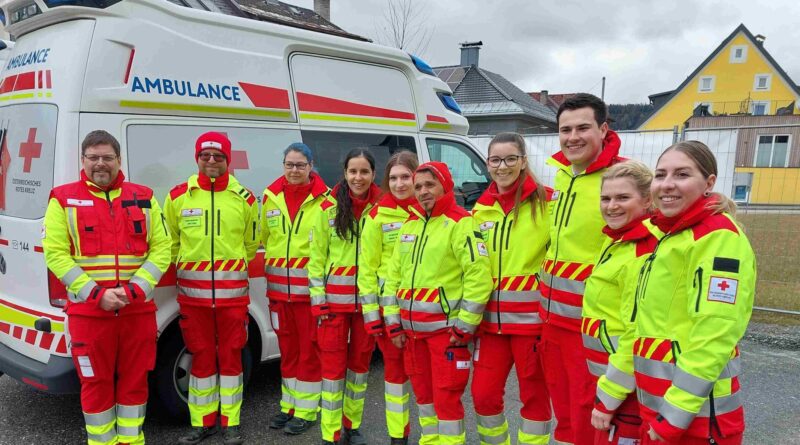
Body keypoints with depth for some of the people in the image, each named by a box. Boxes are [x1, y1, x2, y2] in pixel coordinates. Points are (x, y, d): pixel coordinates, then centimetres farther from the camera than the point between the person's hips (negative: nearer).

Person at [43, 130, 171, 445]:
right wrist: (96, 294, -16)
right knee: (96, 383, 9)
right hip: (88, 311, -2)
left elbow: (161, 249, 2)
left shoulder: (143, 198, 6)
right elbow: (55, 254, -6)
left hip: (138, 309, 2)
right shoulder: (64, 199, 1)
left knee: (135, 380, 12)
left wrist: (134, 290, -12)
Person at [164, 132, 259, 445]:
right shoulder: (178, 197, 0)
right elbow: (170, 243, 10)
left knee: (230, 356, 7)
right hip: (193, 291, 0)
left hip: (232, 290, 0)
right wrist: (188, 266, 10)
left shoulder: (244, 198, 1)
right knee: (201, 357, 9)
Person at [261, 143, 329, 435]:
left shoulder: (324, 199, -7)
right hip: (278, 285, 4)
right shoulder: (271, 197, 7)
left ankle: (306, 410, 18)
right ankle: (289, 404, 30)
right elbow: (264, 237, 15)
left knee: (309, 349, 5)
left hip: (310, 287, -4)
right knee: (287, 348, 16)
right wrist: (267, 270, 9)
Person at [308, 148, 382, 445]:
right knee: (333, 363, 2)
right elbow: (317, 255, 0)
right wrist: (318, 298, -5)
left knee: (360, 360, 13)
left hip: (368, 296, 1)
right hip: (334, 296, -1)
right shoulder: (329, 208, -2)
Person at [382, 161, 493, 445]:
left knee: (446, 396, -1)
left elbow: (479, 276, -17)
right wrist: (394, 323, 10)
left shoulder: (461, 223, -10)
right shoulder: (410, 224, 12)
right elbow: (394, 275, 14)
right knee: (423, 391, 18)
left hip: (446, 326, -7)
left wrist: (464, 326, -17)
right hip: (412, 327, 7)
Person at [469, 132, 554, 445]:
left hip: (533, 317, -4)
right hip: (492, 318, 5)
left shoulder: (546, 200, -5)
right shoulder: (481, 208, 10)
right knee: (483, 394, 10)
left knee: (534, 395, 8)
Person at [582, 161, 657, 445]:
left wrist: (608, 397, -17)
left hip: (627, 381, -9)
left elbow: (637, 333, -23)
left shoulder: (644, 252, -21)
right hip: (610, 370, 9)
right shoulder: (618, 240, 7)